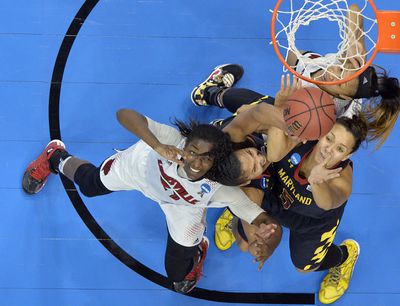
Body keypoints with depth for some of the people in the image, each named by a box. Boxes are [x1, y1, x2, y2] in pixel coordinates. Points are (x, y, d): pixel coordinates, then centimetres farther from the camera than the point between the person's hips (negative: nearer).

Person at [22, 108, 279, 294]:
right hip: (144, 166, 0)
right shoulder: (174, 140, -47)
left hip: (182, 206, 0)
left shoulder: (222, 189, -43)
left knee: (179, 280, 11)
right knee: (89, 184, 30)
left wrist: (265, 230, -67)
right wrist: (157, 147, -67)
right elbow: (124, 114, -54)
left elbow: (265, 221, -43)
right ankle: (56, 158, 65)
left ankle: (196, 249, 46)